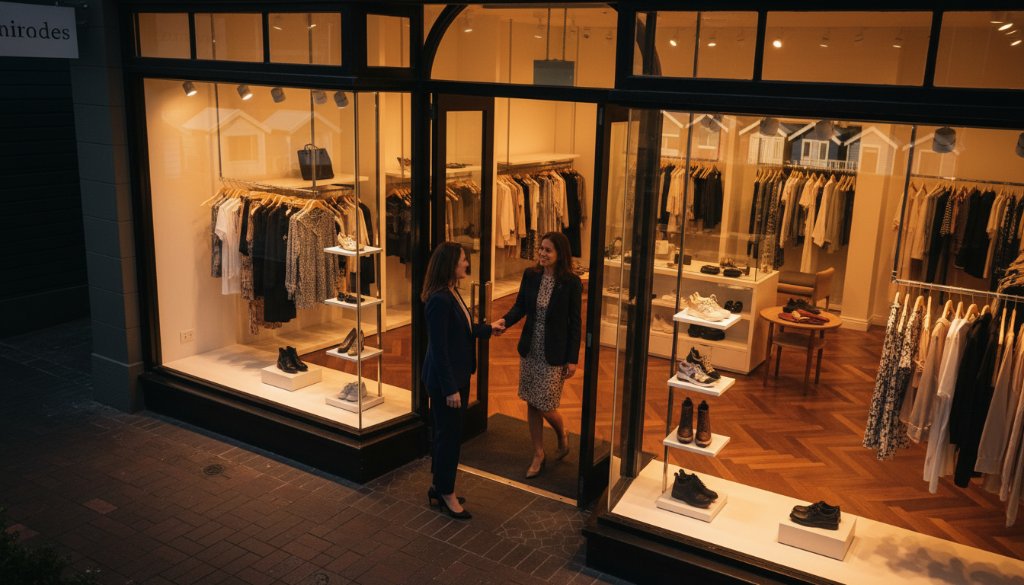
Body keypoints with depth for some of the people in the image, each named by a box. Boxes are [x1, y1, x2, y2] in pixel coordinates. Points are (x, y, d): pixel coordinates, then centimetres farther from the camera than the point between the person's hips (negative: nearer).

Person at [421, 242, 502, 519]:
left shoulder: (451, 293, 5)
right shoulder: (439, 299, -24)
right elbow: (439, 348, -23)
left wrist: (488, 329, 27)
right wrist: (450, 389, -21)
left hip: (457, 375, 9)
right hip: (444, 379, -9)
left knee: (448, 434, 18)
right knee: (449, 435, 4)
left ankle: (440, 488, 33)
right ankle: (445, 495, 20)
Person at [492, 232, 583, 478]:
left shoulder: (571, 283, -14)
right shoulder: (530, 275, -3)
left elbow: (575, 323, -9)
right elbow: (520, 306, 6)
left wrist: (572, 359, -9)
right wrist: (505, 321, -16)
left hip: (554, 354, -4)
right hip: (529, 349, 5)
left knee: (545, 406, -1)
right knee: (531, 404, 12)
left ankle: (562, 435, 33)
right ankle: (538, 454, 28)